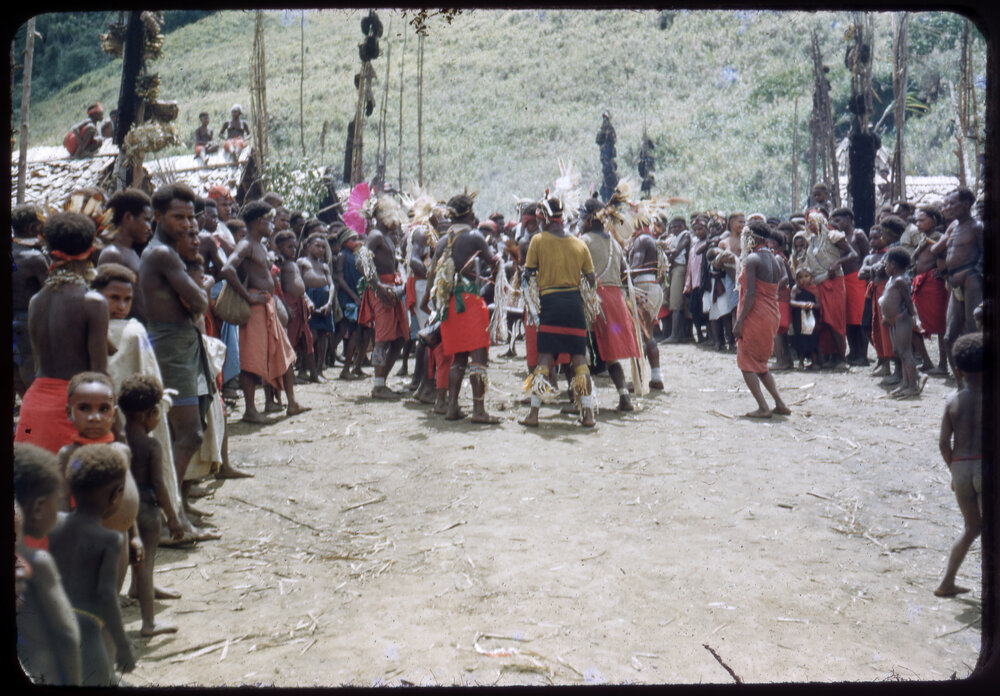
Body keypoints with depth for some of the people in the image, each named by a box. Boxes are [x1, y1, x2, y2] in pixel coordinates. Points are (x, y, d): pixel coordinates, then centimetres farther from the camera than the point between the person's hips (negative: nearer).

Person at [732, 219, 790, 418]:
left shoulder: (752, 259, -13)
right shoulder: (775, 260, 11)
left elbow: (751, 294, -19)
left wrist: (739, 320, -17)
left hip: (755, 315, -8)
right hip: (772, 315, 8)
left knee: (746, 363, 1)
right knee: (760, 364, 19)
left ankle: (763, 407, -7)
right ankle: (780, 404, 14)